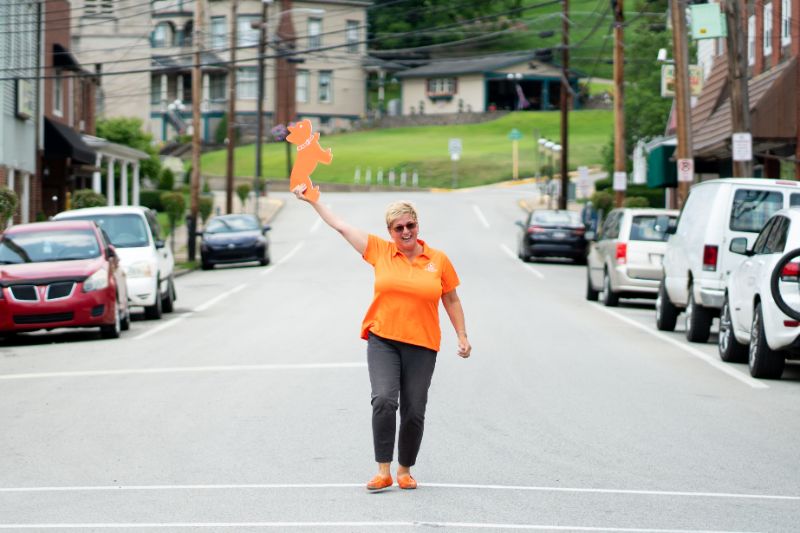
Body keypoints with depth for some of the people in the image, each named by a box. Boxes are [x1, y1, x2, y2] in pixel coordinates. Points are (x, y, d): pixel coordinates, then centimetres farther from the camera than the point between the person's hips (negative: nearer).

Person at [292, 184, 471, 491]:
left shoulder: (438, 260, 4)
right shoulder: (380, 251, 4)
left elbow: (451, 300, 13)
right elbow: (341, 227, 8)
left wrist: (462, 336, 9)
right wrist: (312, 200, 8)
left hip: (421, 345, 0)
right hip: (383, 341, 0)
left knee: (414, 411, 2)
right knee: (384, 400, -18)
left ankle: (405, 470, 21)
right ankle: (383, 471, -11)